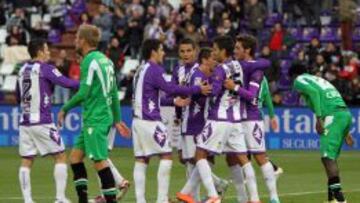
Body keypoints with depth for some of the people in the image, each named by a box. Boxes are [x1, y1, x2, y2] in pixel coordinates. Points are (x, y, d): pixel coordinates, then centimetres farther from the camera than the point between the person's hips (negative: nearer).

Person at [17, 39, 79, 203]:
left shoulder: (23, 70, 11)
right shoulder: (45, 69, -8)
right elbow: (68, 84, -14)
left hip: (25, 122, 6)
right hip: (42, 122, -6)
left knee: (26, 162, 5)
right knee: (60, 157, 4)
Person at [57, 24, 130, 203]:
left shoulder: (90, 61, -12)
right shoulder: (105, 60, 15)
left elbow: (83, 93, -17)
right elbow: (114, 93, 18)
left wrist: (65, 109, -5)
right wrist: (117, 120, 22)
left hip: (95, 119, -9)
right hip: (105, 115, 9)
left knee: (100, 162, -9)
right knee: (75, 157, 12)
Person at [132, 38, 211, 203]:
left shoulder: (141, 69, 16)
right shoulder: (155, 69, -11)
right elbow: (170, 88, -16)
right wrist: (198, 89, -12)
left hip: (138, 120, 9)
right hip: (150, 121, -9)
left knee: (141, 160, 5)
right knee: (166, 156, -3)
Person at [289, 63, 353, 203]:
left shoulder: (299, 80, 9)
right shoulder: (319, 80, 33)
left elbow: (313, 92, -12)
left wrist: (319, 118, -16)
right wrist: (345, 132, 28)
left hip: (332, 116, -8)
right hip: (346, 114, 8)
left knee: (327, 157, -11)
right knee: (331, 157, 15)